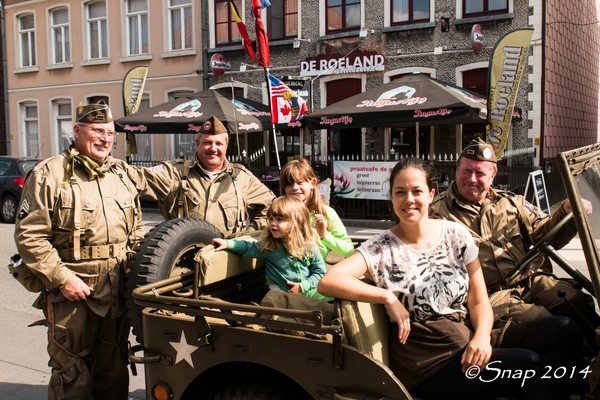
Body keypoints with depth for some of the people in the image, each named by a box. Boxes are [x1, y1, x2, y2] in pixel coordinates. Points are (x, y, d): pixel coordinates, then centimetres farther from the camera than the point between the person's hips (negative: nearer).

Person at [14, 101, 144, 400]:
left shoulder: (121, 174, 12)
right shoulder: (49, 175, -7)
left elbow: (136, 231, 18)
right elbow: (29, 236, -11)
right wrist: (62, 278, -17)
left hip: (118, 294, 5)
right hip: (71, 296, -5)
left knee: (114, 372, 18)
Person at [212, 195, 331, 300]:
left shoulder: (309, 246, -2)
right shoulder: (268, 246, 0)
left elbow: (320, 271, 2)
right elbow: (248, 248, 13)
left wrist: (303, 286, -9)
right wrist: (228, 243, 0)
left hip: (307, 290, 1)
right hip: (282, 293, -1)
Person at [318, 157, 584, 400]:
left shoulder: (456, 235, 6)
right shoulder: (381, 249, -5)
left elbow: (479, 301, 6)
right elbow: (328, 282, -18)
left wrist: (482, 337, -14)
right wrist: (388, 298, -22)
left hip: (470, 342, 5)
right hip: (428, 362, -4)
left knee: (564, 331, -16)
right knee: (528, 364, -25)